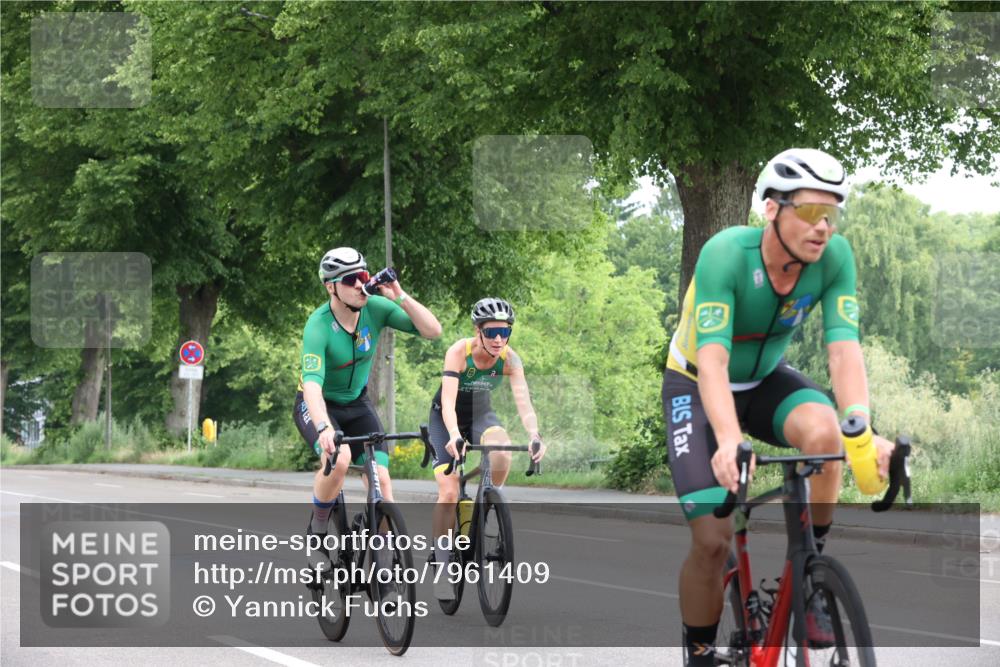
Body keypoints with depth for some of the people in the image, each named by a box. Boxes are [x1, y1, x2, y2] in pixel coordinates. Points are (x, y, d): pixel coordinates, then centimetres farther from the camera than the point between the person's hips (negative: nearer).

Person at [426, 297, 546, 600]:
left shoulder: (509, 359, -21)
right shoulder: (459, 352, -29)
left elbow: (523, 401, -29)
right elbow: (448, 401, -38)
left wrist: (534, 435, -48)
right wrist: (454, 436, -56)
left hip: (481, 414, 2)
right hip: (445, 418, -2)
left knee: (502, 453, -32)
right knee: (448, 492, -15)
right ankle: (441, 568, -3)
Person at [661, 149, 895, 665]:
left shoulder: (835, 257, -21)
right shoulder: (727, 253, -32)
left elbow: (843, 349, -28)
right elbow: (713, 360, -40)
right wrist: (728, 443, -55)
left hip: (766, 380, 3)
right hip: (697, 386, -3)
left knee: (824, 431, -32)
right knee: (713, 539, -15)